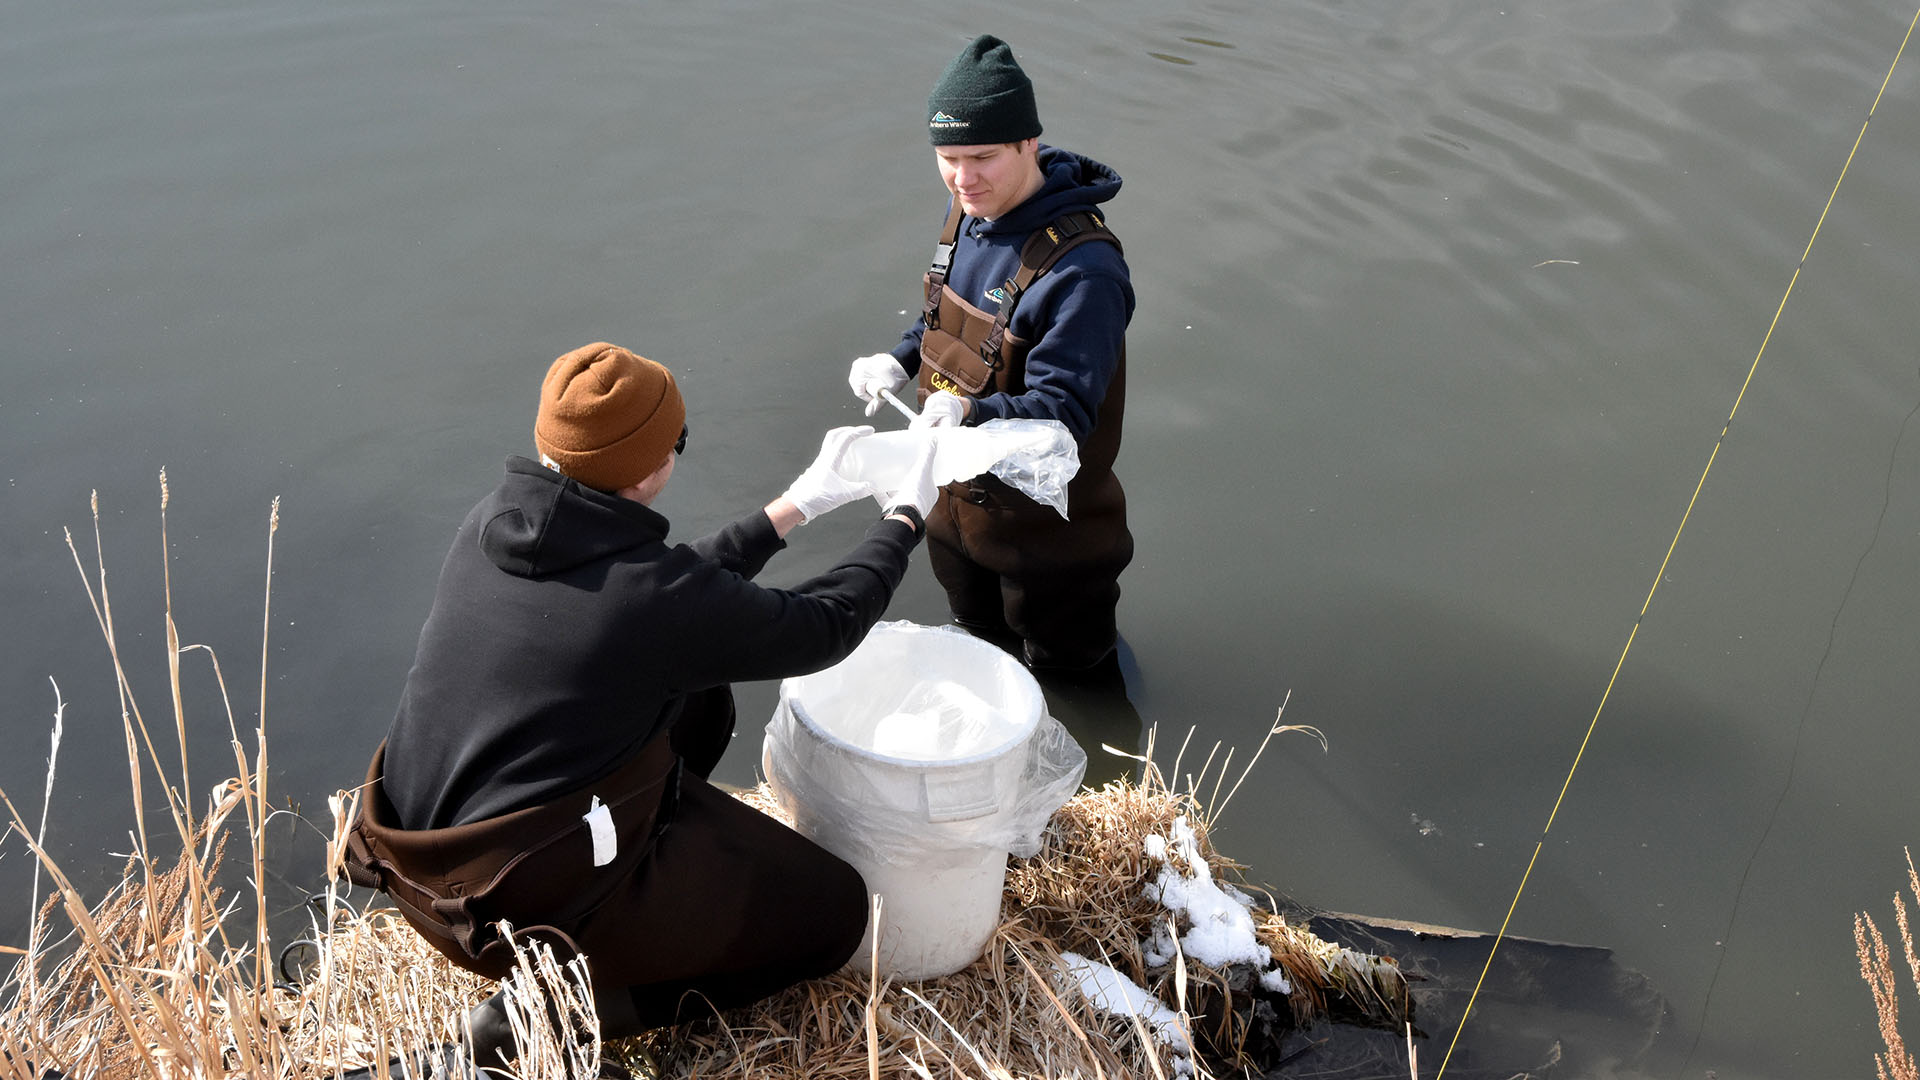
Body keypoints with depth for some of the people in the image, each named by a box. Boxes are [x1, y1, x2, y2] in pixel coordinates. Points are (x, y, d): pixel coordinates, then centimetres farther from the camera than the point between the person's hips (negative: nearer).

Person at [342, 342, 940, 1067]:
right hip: (531, 909, -8)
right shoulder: (655, 594, -25)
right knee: (835, 908, 7)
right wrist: (904, 519, 9)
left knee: (699, 697, 20)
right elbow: (824, 627, -7)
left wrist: (801, 503, 14)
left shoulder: (489, 526, -4)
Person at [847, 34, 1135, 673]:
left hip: (1044, 526, -8)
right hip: (957, 497, 8)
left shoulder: (1082, 269, -33)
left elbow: (1064, 410, -33)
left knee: (1062, 670, 14)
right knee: (977, 646, 31)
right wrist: (901, 362, -4)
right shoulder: (970, 213, -5)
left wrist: (972, 413, -50)